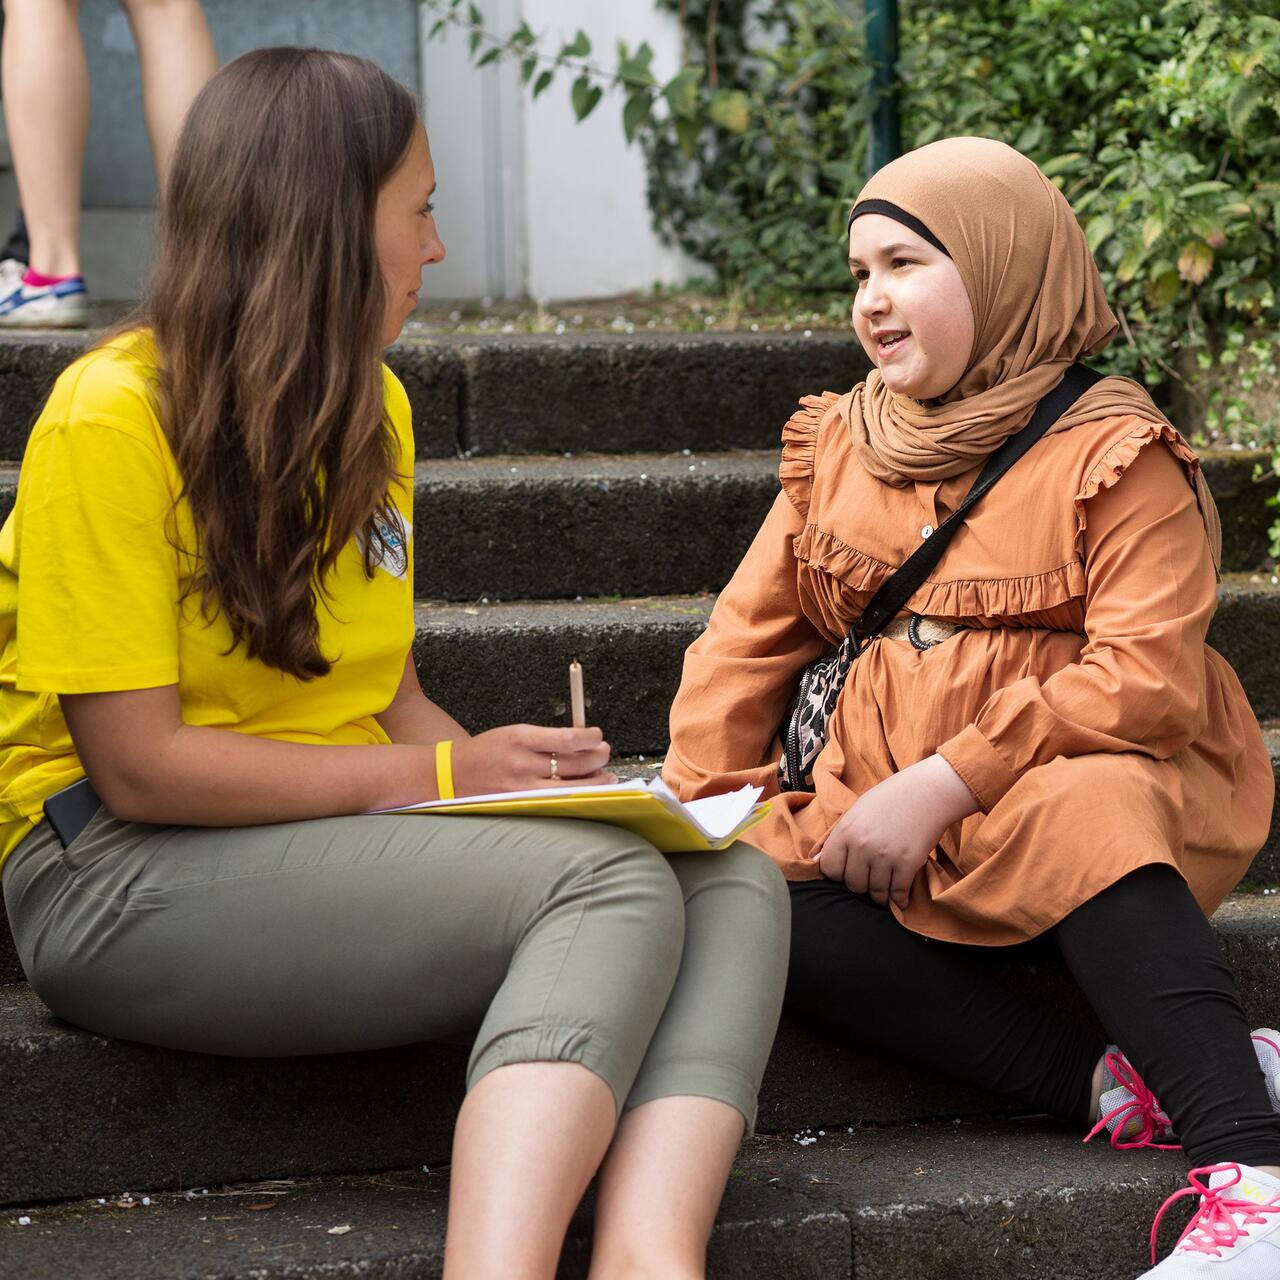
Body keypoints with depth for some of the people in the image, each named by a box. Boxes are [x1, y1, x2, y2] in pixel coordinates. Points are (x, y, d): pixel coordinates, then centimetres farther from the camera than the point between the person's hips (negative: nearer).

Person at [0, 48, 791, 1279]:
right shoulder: (111, 417, -10)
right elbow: (138, 764, -15)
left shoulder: (375, 410, 13)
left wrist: (500, 771, -4)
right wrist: (439, 776, -13)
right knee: (612, 881, -27)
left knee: (732, 882, -15)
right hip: (121, 874, -8)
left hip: (343, 844, 8)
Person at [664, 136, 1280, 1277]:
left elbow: (1145, 677, -16)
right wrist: (704, 807, -2)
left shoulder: (1115, 456, -4)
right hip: (889, 830, 5)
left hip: (1092, 792, -5)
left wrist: (942, 785, -23)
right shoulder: (839, 448, 15)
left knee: (1080, 813, -40)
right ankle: (1119, 1086, -30)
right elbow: (748, 639, 15)